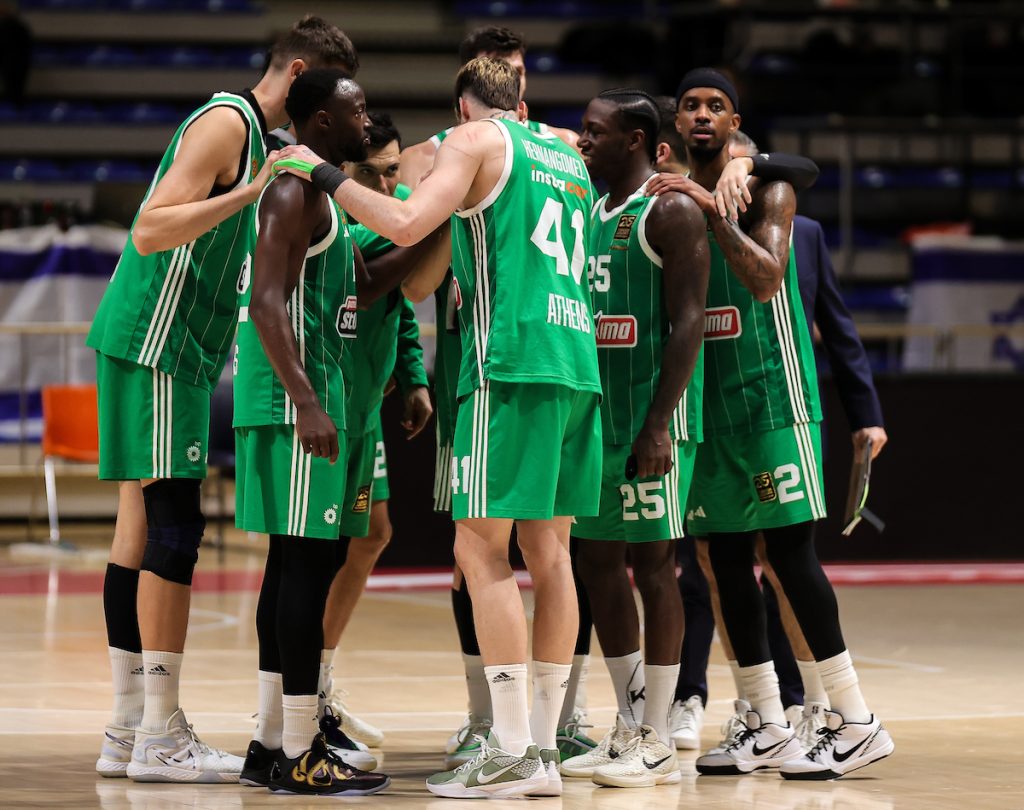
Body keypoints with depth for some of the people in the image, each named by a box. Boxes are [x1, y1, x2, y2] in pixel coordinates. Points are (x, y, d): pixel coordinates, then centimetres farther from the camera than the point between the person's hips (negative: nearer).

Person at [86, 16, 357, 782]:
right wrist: (252, 192, -26)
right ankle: (159, 738, -9)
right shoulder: (227, 121, -12)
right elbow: (151, 231, -21)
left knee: (143, 526, 9)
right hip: (157, 343, -10)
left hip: (166, 347, 10)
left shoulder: (256, 135, 19)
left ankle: (129, 732, 12)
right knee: (173, 526, -10)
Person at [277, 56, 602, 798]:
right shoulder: (566, 155, 23)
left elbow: (406, 225, -12)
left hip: (512, 361, -7)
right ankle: (545, 749, 9)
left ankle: (512, 754, -10)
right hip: (578, 361, 7)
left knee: (483, 548, -5)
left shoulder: (478, 140, 2)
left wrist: (324, 174, -1)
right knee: (548, 551, 9)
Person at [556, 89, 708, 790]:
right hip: (596, 415, 9)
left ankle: (657, 745, 0)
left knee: (653, 565, -5)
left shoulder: (671, 211, -10)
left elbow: (689, 322, -16)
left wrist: (659, 424, -22)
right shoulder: (592, 213, 16)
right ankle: (629, 728, 19)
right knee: (598, 563, 9)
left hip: (651, 416, -9)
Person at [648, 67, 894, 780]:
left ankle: (858, 724, -5)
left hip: (768, 393, -6)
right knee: (727, 558, 5)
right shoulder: (670, 195, 11)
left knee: (790, 548, -9)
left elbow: (767, 278, -22)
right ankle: (768, 729, 11)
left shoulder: (767, 188, -5)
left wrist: (714, 212, -28)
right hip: (707, 396, 6)